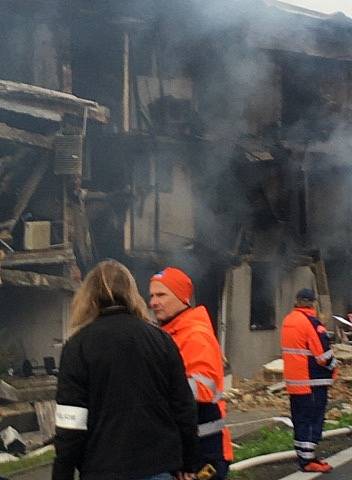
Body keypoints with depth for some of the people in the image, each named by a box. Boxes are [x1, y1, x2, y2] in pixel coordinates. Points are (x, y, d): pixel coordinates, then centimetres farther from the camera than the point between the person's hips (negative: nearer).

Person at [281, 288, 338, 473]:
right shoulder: (311, 322, -17)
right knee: (313, 419, -4)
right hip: (312, 382, -8)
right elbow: (323, 354, -18)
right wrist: (332, 367, 0)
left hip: (293, 381, 8)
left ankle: (303, 456, 20)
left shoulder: (287, 320, 10)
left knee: (300, 419, 14)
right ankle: (308, 460, -5)